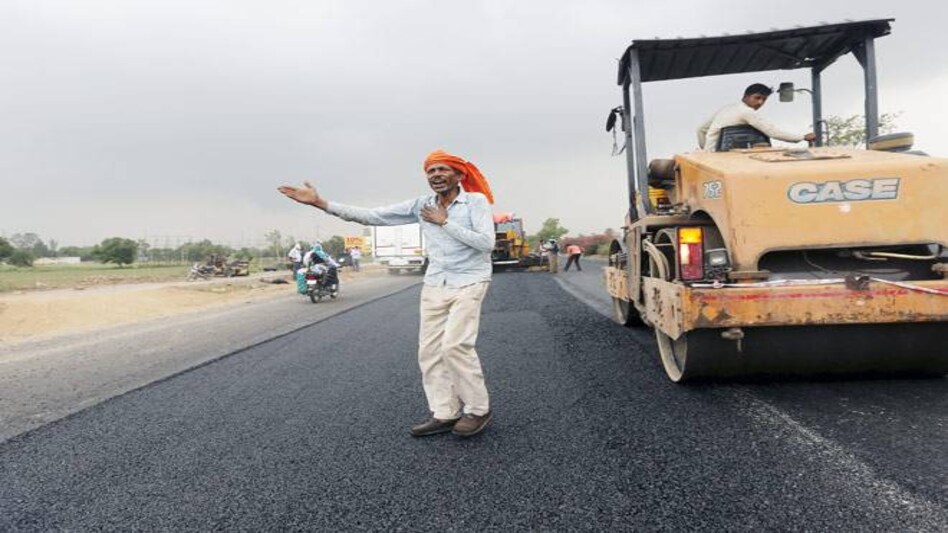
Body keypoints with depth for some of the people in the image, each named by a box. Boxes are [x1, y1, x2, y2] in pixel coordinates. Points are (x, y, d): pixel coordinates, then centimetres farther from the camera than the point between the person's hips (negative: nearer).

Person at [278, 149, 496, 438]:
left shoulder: (476, 200, -7)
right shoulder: (421, 205, 4)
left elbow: (486, 243, -18)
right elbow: (372, 216, -1)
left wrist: (445, 222, -14)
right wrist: (321, 203, -6)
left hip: (469, 283, -5)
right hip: (435, 284, 6)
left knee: (455, 345, -18)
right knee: (429, 350, 2)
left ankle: (478, 410, 0)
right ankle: (444, 414, 11)